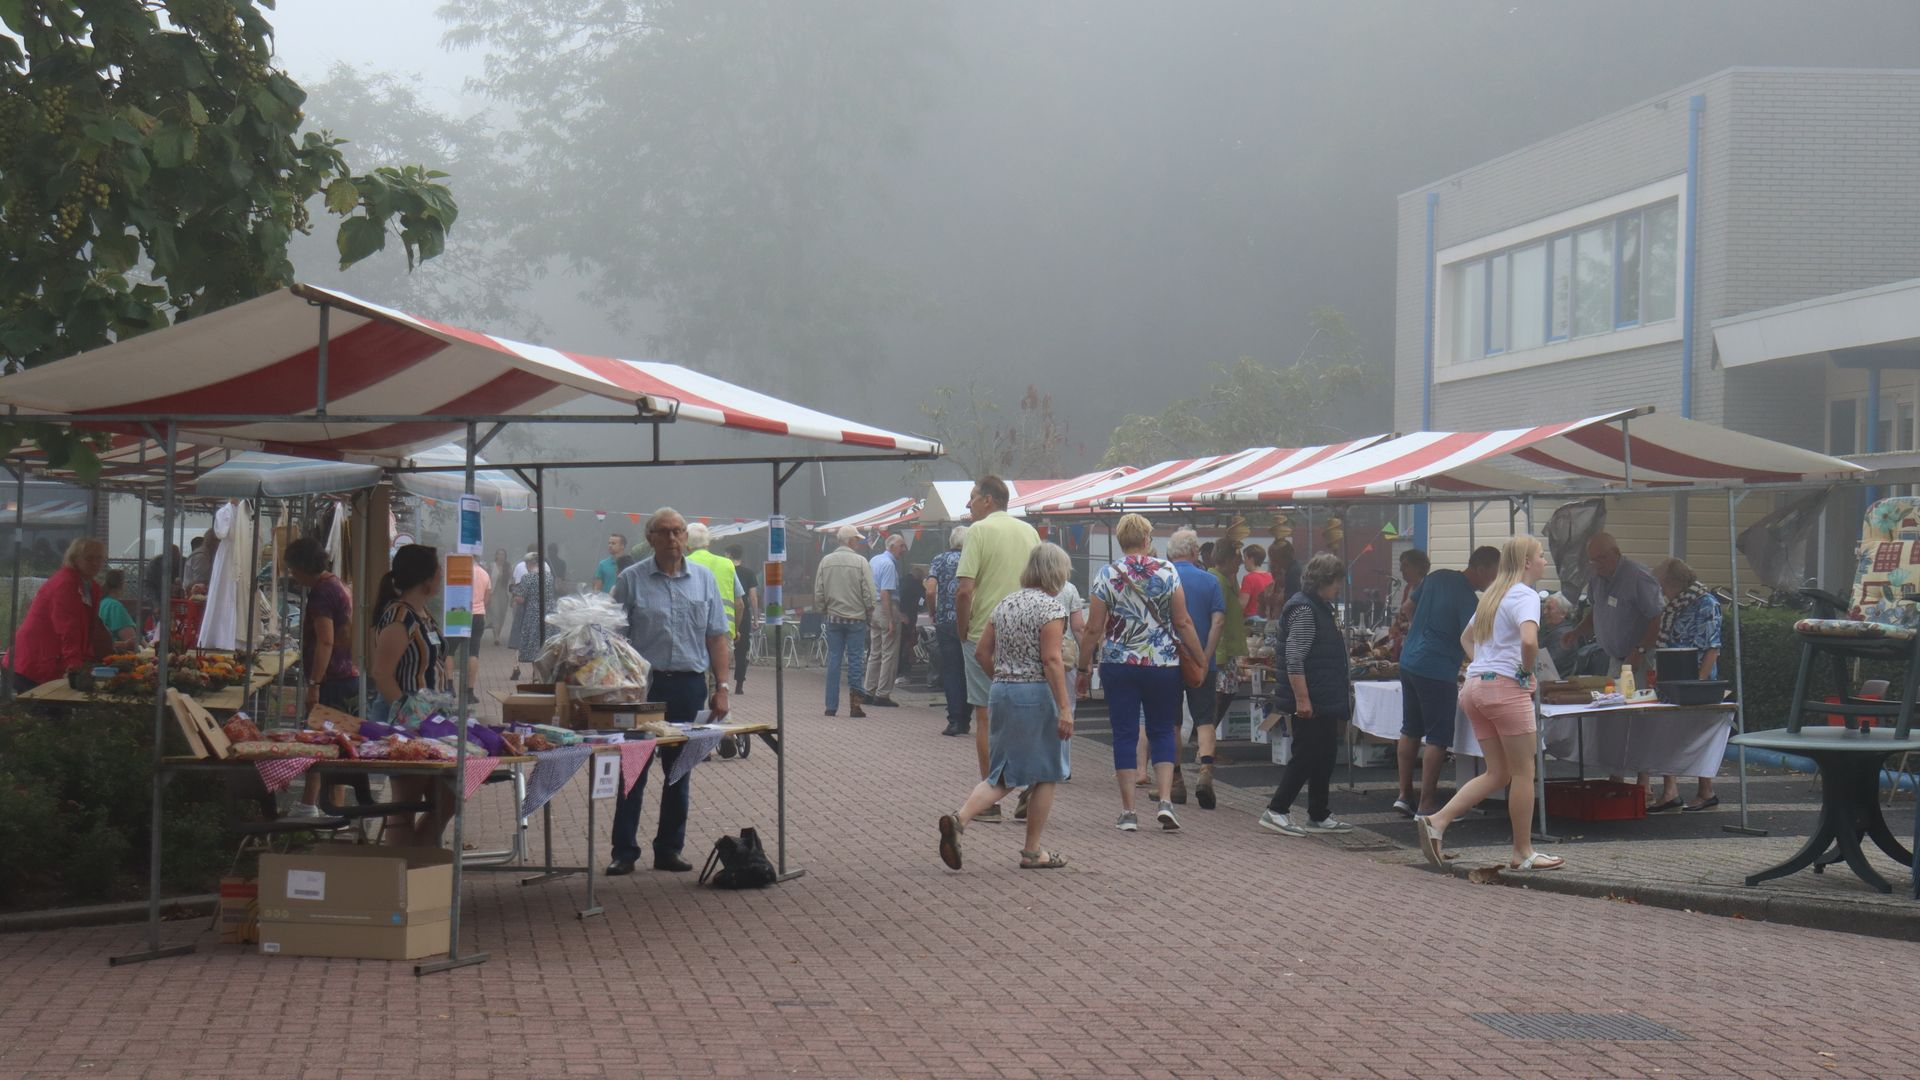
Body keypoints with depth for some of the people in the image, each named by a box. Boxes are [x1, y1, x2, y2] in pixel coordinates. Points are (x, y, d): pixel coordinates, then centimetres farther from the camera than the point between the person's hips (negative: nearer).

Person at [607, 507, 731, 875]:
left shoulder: (703, 578, 8)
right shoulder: (631, 579, -1)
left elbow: (717, 637, 9)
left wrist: (721, 686, 2)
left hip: (689, 684, 3)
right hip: (643, 684, -3)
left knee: (679, 772, 9)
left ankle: (669, 848, 18)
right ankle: (624, 851, 6)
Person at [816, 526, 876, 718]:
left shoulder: (826, 561, 0)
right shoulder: (860, 562, -10)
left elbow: (818, 593, 3)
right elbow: (869, 593, -9)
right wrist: (869, 613, 6)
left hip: (833, 617, 3)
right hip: (856, 617, -3)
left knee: (833, 660, 7)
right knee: (856, 659, 3)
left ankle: (831, 706, 8)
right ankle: (855, 703, -2)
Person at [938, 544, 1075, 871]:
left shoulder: (1005, 603, 11)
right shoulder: (1051, 606, -10)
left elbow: (982, 653, 12)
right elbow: (1051, 660, -17)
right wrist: (1064, 708, -18)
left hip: (1001, 693, 7)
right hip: (1038, 695, -6)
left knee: (1003, 774, 11)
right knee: (1044, 774, 8)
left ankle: (959, 819, -13)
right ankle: (1032, 852, 13)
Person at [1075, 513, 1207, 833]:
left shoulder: (1107, 575, -3)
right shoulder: (1167, 572, -3)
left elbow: (1094, 629, -2)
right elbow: (1183, 622, -2)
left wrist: (1084, 668, 7)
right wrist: (1200, 658, 8)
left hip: (1118, 664, 0)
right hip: (1163, 663, 0)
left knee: (1124, 734, 5)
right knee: (1163, 731, 12)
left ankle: (1128, 811, 4)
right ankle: (1165, 801, -3)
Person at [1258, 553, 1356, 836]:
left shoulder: (1320, 607, 16)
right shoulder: (1304, 610, -17)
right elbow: (1294, 659, -23)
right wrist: (1302, 699, -26)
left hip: (1324, 700, 10)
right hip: (1309, 701, -10)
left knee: (1324, 757, 13)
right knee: (1306, 755, -7)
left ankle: (1319, 815, 19)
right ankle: (1276, 811, -2)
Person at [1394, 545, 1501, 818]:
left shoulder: (1437, 577, 7)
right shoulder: (1468, 599, -15)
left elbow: (1409, 605, 21)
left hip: (1409, 662, 9)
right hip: (1437, 671, -9)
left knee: (1410, 731, 16)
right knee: (1437, 738, -3)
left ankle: (1404, 795, 20)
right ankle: (1426, 805, -3)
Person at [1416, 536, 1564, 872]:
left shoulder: (1492, 595, 19)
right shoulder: (1526, 595, -9)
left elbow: (1466, 638, 31)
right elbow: (1529, 640, -27)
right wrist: (1528, 671, -10)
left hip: (1474, 687, 9)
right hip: (1506, 687, -9)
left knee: (1497, 773, 12)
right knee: (1523, 772, 2)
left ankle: (1436, 821, -1)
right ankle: (1523, 853, 7)